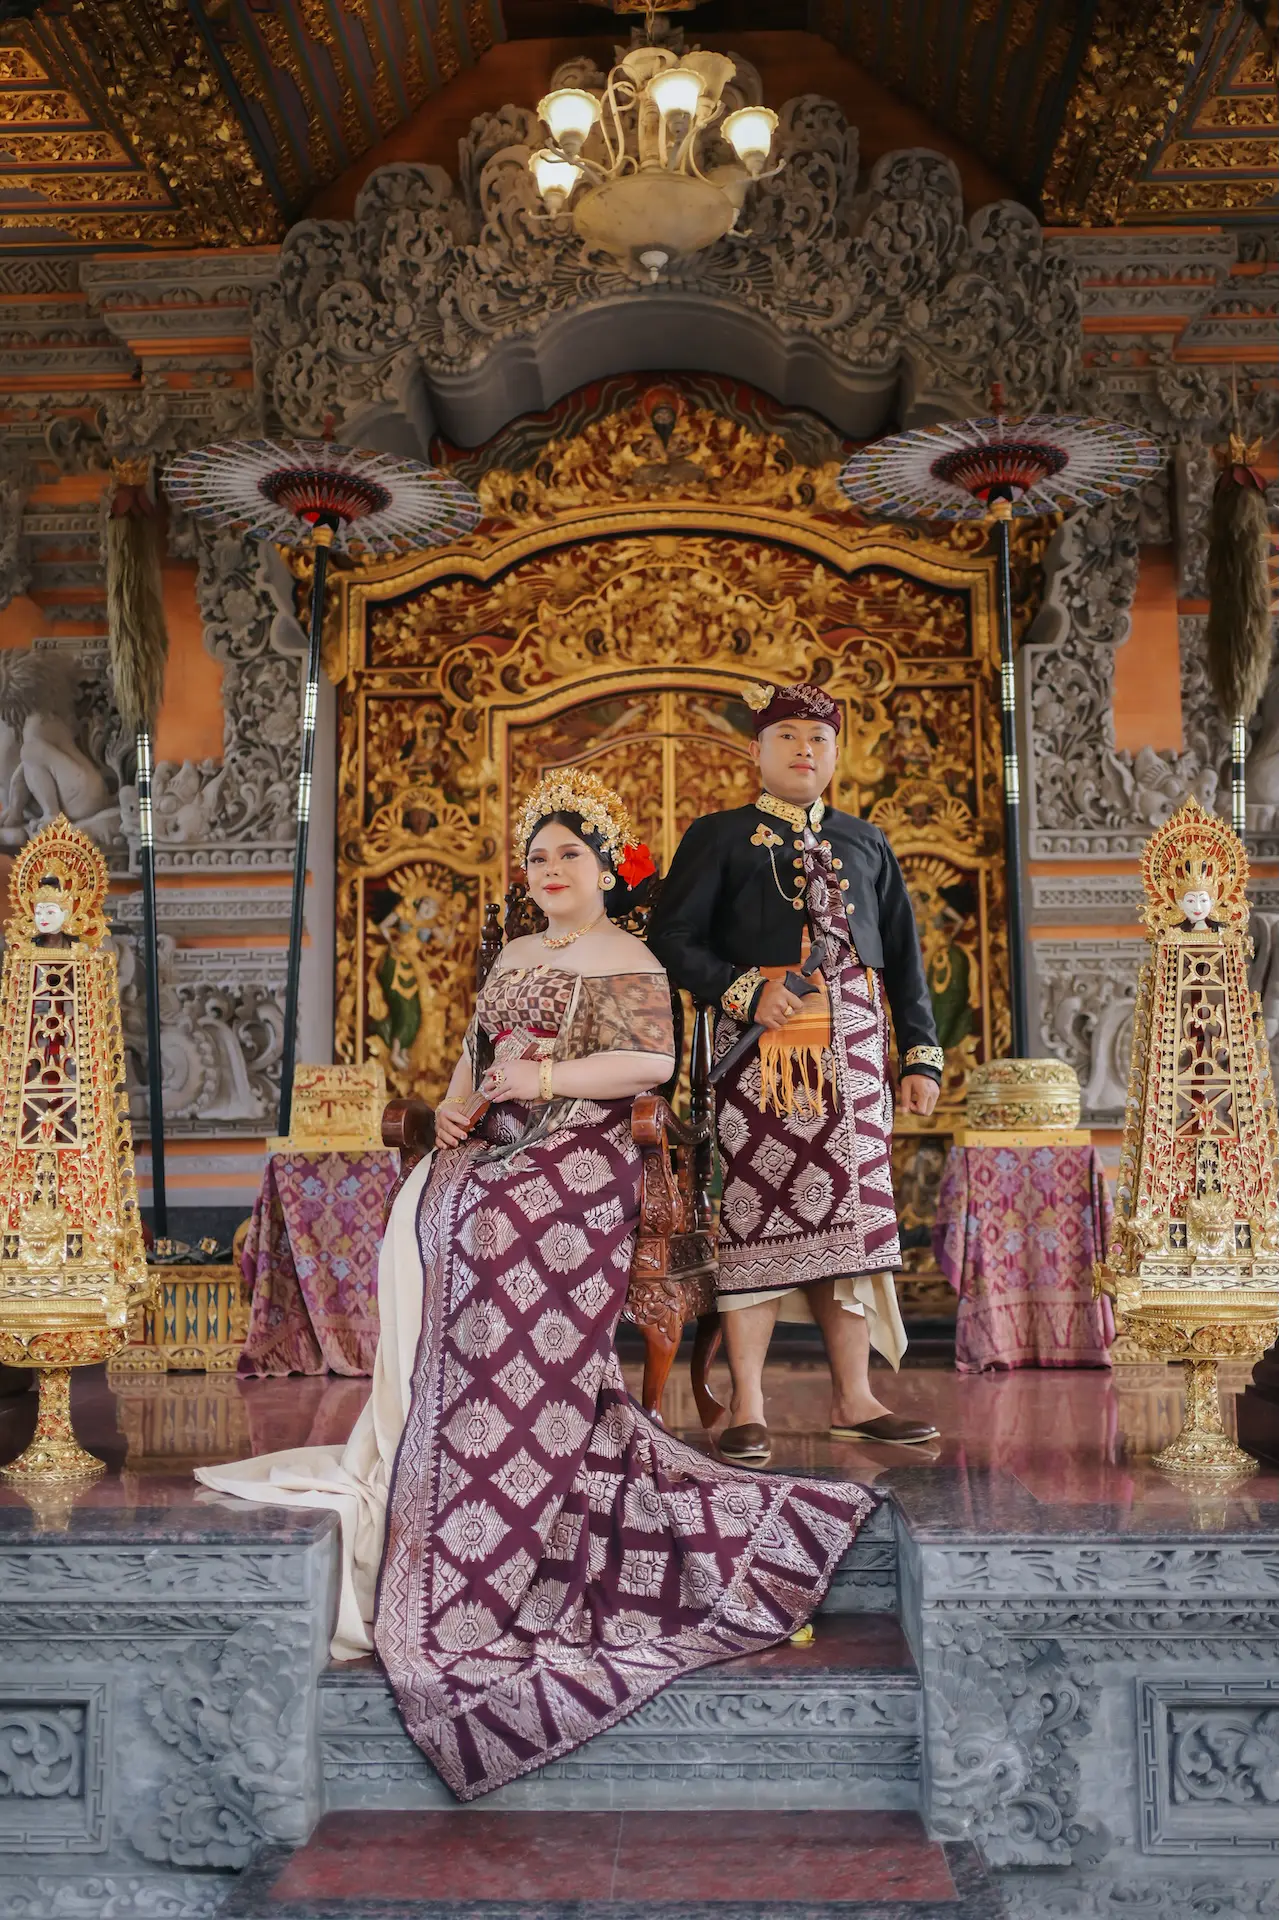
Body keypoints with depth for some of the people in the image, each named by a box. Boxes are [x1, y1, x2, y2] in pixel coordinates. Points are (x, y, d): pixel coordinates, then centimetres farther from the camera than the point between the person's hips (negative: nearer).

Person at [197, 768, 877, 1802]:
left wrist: (548, 1078, -18)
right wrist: (458, 1101, 5)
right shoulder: (515, 955, 22)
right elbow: (478, 1049, 25)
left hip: (571, 1171, -8)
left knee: (529, 1350, -9)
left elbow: (653, 1060, -16)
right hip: (490, 1157, 8)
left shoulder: (627, 960, -3)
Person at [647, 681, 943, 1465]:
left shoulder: (866, 843, 20)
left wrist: (922, 1055, 11)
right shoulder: (719, 836, 8)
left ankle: (854, 1399, 10)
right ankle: (748, 1410, -1)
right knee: (756, 1213, -6)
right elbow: (672, 938, 0)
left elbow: (903, 954, 19)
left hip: (853, 1047, 4)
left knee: (851, 1213, 3)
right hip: (762, 1045, -4)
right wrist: (747, 990, -14)